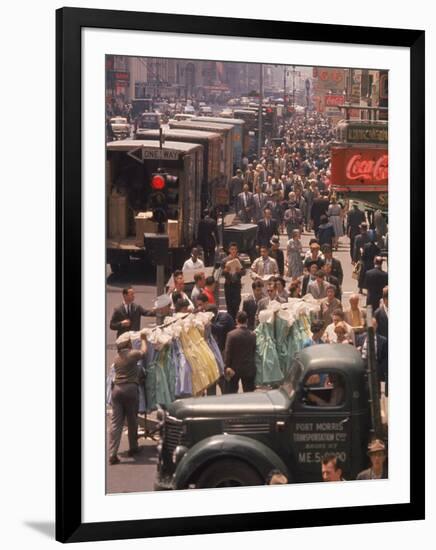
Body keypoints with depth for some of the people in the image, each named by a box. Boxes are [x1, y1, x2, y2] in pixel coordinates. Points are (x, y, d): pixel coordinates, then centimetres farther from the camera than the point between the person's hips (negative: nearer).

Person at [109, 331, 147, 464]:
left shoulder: (117, 358, 14)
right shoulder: (132, 354, -3)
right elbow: (144, 351, 16)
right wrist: (143, 339, 34)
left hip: (117, 388, 4)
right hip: (130, 388, -4)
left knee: (116, 422, -1)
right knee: (132, 420, 12)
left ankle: (112, 453, -9)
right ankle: (133, 448, 24)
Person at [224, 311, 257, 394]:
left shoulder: (231, 334, -13)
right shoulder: (253, 335, -4)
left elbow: (227, 352, -12)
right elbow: (254, 351, 3)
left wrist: (227, 366, -6)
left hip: (234, 368, -2)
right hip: (249, 369, 2)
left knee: (231, 392, 10)